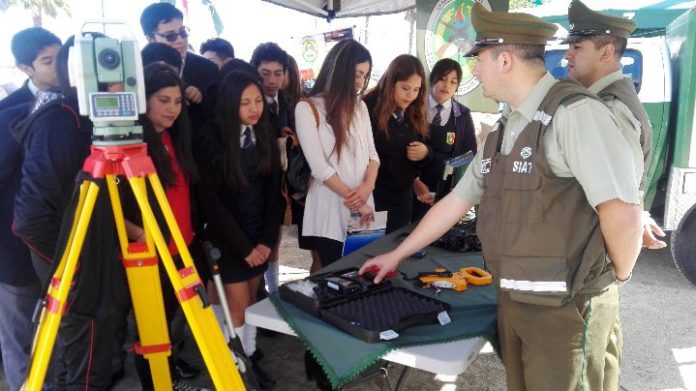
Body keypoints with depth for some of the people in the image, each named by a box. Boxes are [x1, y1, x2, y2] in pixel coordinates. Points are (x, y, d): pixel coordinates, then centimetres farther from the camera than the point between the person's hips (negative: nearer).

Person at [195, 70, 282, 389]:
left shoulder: (265, 134, 2)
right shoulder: (212, 138, -11)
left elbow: (274, 190, 2)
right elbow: (210, 199, -13)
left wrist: (267, 239, -6)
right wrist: (243, 246, -13)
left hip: (260, 234, 4)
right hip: (228, 236, -4)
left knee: (252, 300, 10)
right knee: (239, 305, -1)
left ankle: (251, 357, 23)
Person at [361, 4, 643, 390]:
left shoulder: (574, 112, -18)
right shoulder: (504, 129, 9)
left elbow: (622, 212, -23)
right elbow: (457, 200, 13)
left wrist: (617, 276, -5)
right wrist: (397, 254, 14)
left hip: (566, 307, -7)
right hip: (512, 299, 8)